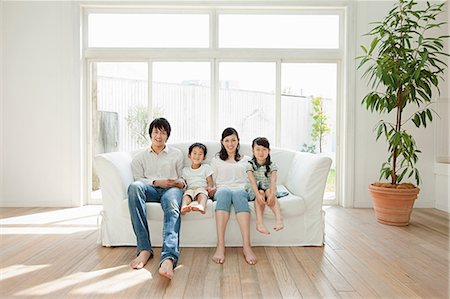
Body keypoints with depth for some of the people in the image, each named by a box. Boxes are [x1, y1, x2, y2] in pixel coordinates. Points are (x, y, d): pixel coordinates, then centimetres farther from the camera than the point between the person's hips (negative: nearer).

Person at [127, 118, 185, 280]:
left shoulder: (177, 154, 24)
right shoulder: (140, 157, 24)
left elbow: (182, 178, 20)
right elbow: (138, 179, 10)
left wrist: (180, 183, -5)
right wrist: (156, 182, -8)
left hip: (171, 189, -1)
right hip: (151, 189, 1)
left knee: (172, 209, -39)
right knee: (134, 187, -37)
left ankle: (168, 258, -60)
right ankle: (144, 249, -38)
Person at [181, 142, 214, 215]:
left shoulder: (206, 167, 22)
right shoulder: (185, 170, 25)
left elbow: (210, 181, 14)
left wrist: (209, 187, -7)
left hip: (202, 188, -2)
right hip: (190, 189, 2)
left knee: (201, 191, -37)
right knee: (187, 194, -34)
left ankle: (201, 207, -67)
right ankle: (183, 208, -62)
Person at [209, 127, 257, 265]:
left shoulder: (246, 160, 26)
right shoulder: (216, 160, 26)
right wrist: (212, 190, 0)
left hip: (241, 190, 0)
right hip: (222, 190, 0)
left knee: (238, 194, -39)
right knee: (224, 193, -39)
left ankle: (247, 246, -51)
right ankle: (220, 246, -49)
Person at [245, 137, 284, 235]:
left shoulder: (272, 165, -3)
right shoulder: (250, 165, -7)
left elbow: (273, 181, -18)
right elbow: (252, 181, -21)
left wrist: (272, 194, -38)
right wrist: (258, 194, -38)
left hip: (267, 189, 1)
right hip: (253, 190, -1)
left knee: (268, 191, -31)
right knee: (261, 192, -32)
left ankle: (278, 218, -44)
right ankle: (259, 222, -42)